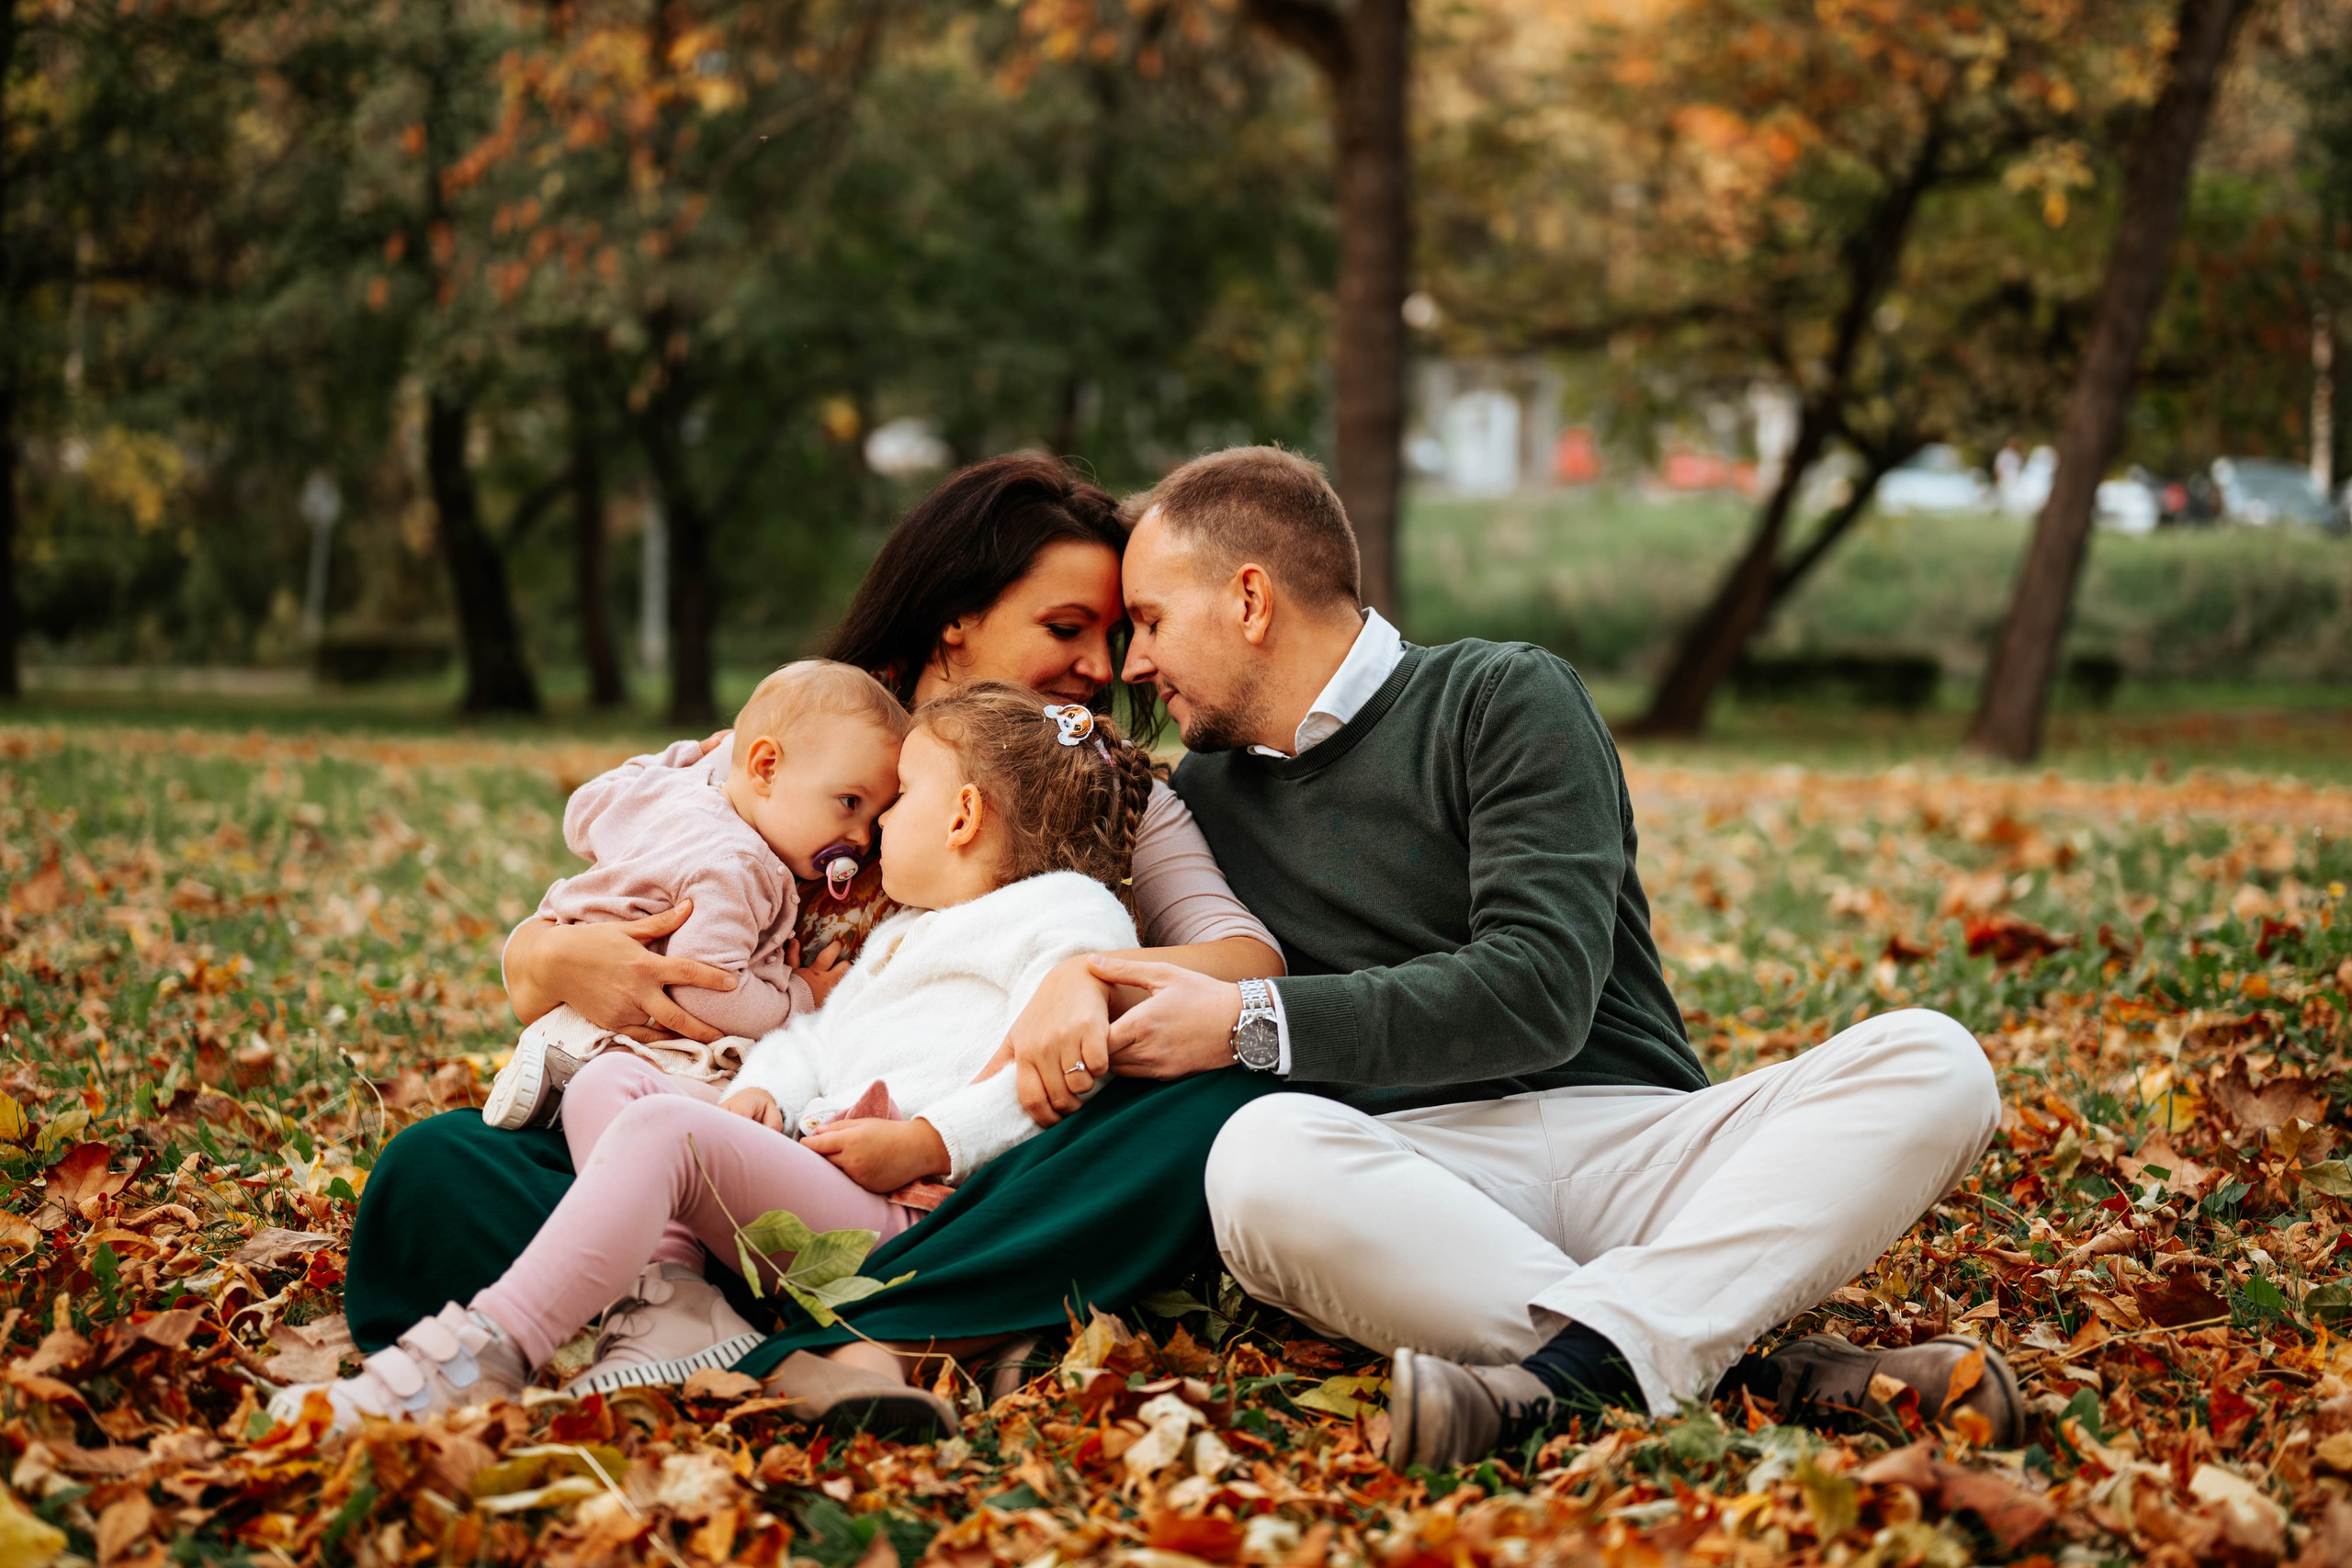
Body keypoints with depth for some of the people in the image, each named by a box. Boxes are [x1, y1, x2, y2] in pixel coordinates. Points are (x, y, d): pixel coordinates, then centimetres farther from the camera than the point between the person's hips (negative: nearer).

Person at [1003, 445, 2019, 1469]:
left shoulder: (1505, 700, 6)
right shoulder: (1193, 800, 22)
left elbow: (1540, 993, -7)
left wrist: (1255, 1025, -10)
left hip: (1632, 1138, -1)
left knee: (1929, 1060, -26)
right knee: (1260, 1155, -35)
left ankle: (1576, 1357, -43)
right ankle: (1745, 1368, -37)